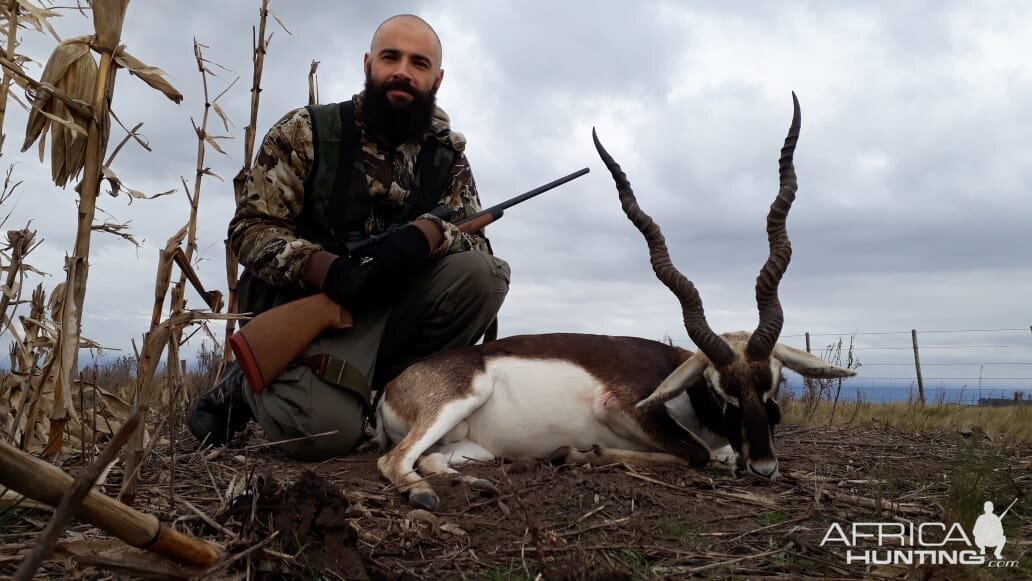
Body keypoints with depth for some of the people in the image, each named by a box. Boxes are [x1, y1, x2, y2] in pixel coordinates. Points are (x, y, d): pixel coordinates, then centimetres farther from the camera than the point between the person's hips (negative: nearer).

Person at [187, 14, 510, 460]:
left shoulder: (447, 153, 7)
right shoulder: (305, 131, -3)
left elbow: (474, 234, -4)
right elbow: (249, 228, -8)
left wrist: (424, 235, -29)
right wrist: (328, 269, -28)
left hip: (395, 303, 4)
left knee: (483, 272, -21)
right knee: (325, 428, -29)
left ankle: (391, 387, -8)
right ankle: (246, 385, 7)